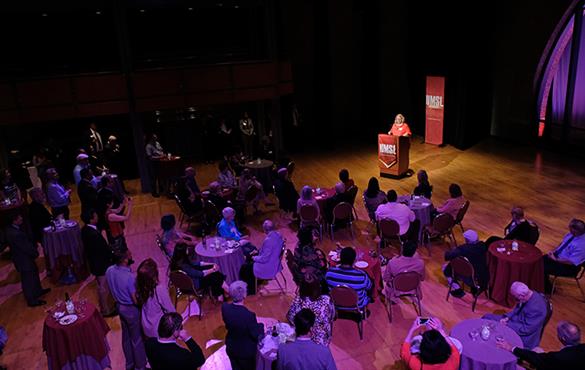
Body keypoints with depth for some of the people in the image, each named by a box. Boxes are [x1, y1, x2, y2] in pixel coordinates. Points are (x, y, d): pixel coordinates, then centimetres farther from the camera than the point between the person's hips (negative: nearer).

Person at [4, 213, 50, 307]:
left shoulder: (11, 229, -2)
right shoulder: (15, 234, -34)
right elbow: (25, 247, -26)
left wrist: (33, 247, 0)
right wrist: (35, 253, -10)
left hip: (22, 257, 10)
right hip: (24, 260, -10)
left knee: (34, 273, 27)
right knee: (28, 280, 6)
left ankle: (38, 291, 47)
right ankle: (32, 301, 21)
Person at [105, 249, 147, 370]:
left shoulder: (109, 270, -10)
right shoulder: (130, 277, -33)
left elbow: (113, 289, 5)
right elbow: (136, 300, -25)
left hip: (119, 306, 8)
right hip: (131, 310, -7)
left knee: (126, 336, 24)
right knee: (137, 339, 12)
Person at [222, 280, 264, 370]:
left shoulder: (225, 308, -21)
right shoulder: (249, 315, -37)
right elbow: (257, 336, -22)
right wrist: (261, 325, -4)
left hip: (231, 348, 4)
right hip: (246, 351, -4)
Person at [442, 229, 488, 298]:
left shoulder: (463, 249, -25)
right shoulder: (483, 245, -9)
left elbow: (447, 256, -25)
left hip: (471, 280, -5)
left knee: (446, 268, 8)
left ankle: (458, 290, 11)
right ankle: (475, 289, 30)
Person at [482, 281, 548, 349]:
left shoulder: (536, 307, -32)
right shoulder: (528, 295, -7)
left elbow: (526, 329, -26)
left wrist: (508, 324, -20)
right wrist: (507, 318, -6)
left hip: (523, 336, -9)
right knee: (487, 317, 7)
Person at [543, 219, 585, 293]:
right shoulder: (572, 234, -10)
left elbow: (571, 262, -29)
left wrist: (555, 259, -20)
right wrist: (554, 251, -3)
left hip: (568, 267, -8)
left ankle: (548, 288, 14)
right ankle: (544, 282, 25)